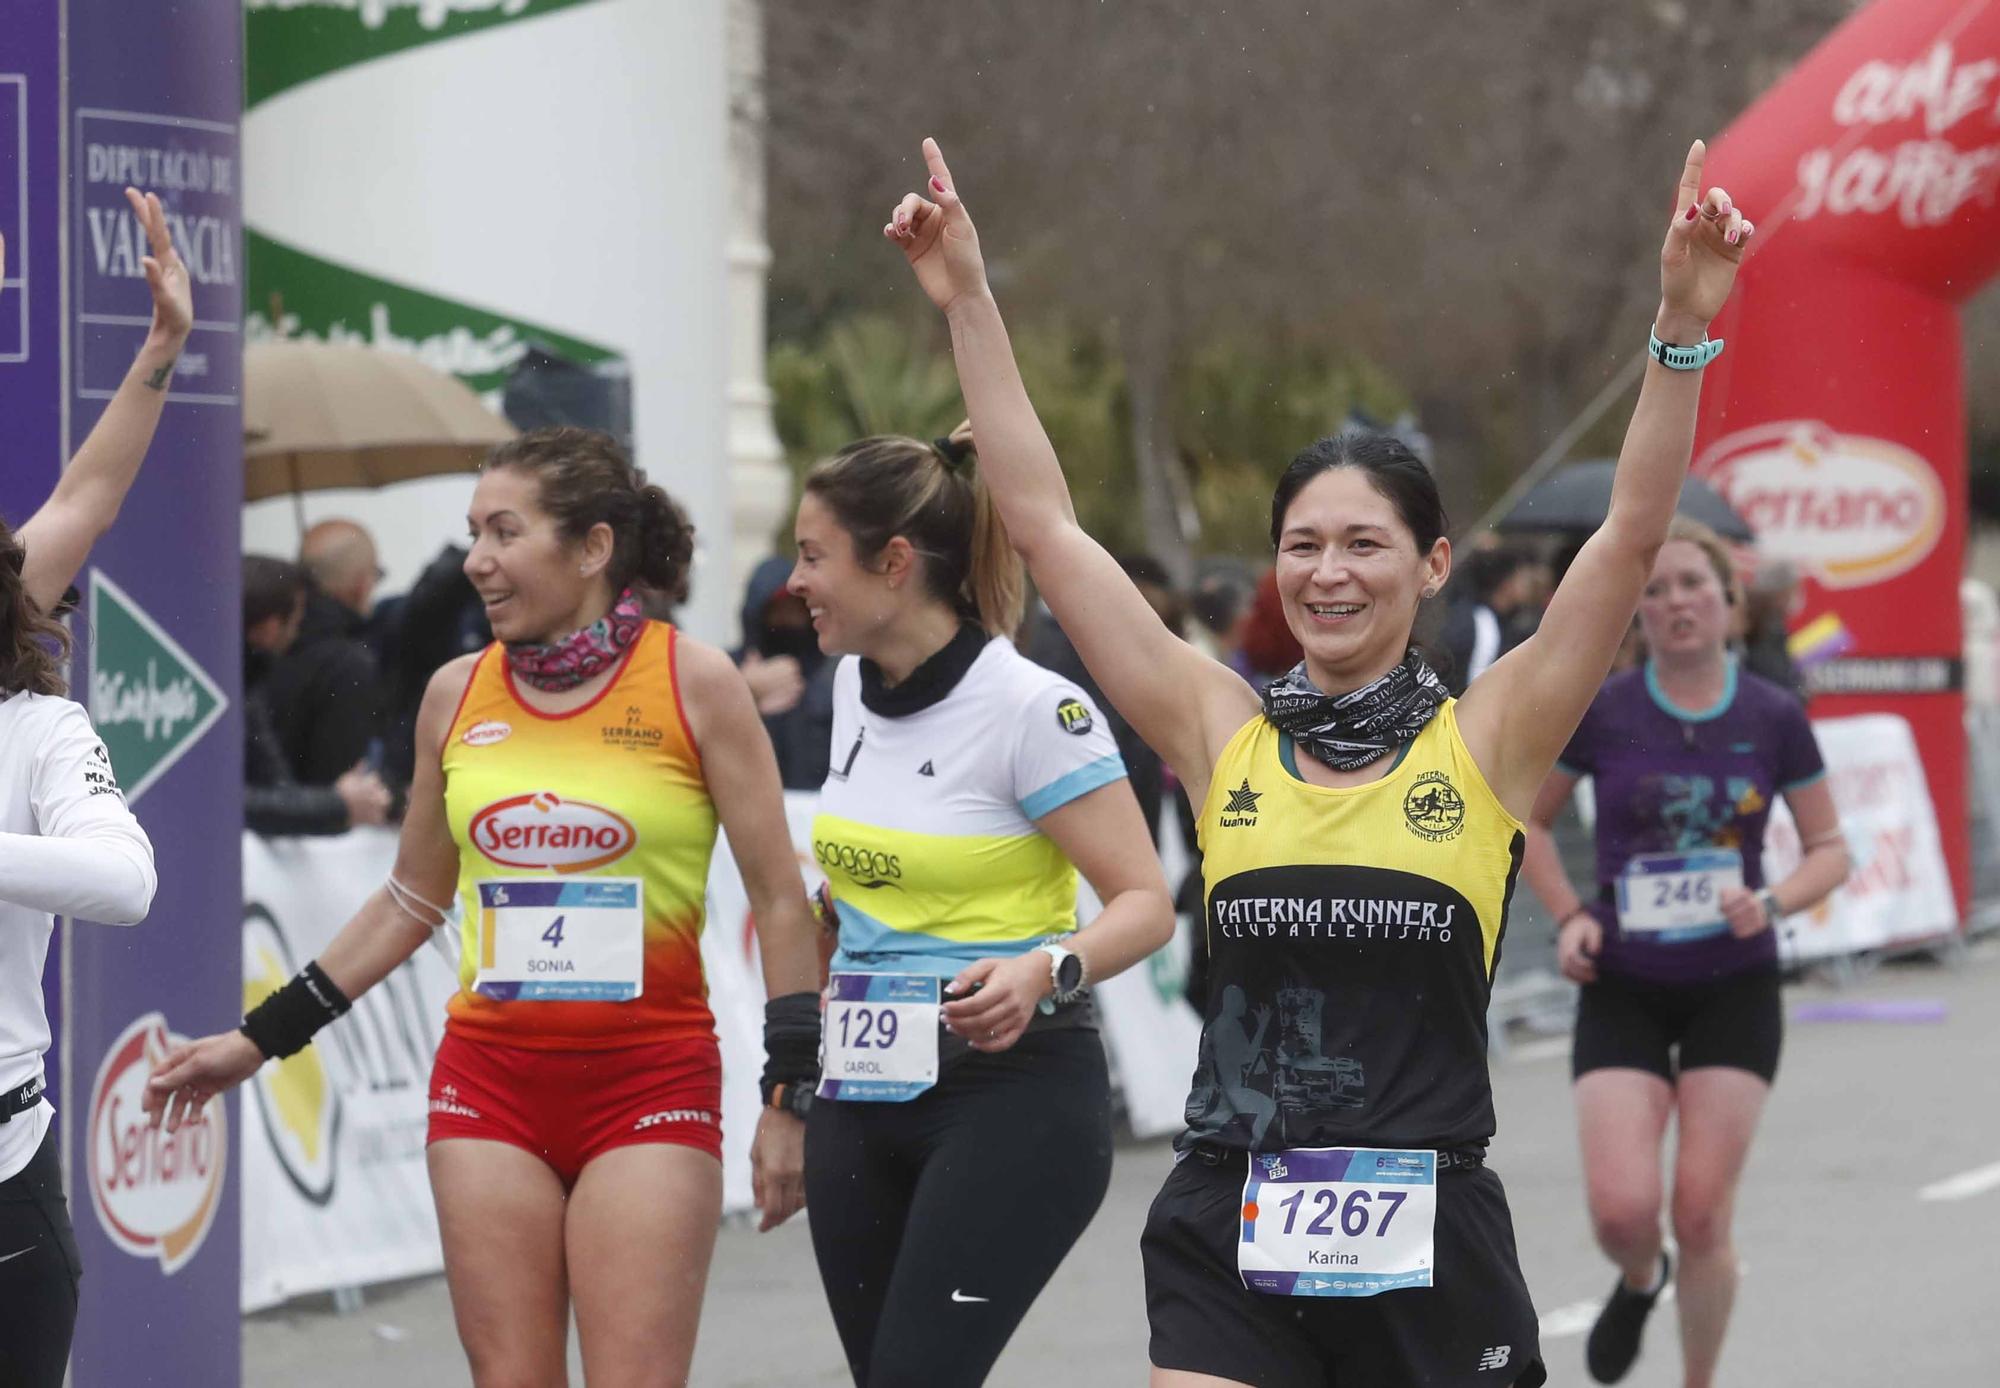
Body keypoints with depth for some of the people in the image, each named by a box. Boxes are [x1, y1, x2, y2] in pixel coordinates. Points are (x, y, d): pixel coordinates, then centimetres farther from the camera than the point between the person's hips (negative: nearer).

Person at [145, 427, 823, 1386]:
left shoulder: (693, 683, -5)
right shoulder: (456, 695, 7)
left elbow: (780, 899, -1)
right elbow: (411, 902, 18)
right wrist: (259, 1041, 17)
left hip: (651, 1083, -4)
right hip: (490, 1080, 4)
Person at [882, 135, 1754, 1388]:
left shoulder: (1486, 744, 0)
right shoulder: (1223, 735, 5)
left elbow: (1633, 537, -9)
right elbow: (1044, 522, 6)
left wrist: (1684, 327, -20)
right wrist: (969, 305, 4)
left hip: (1426, 1238, -1)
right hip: (1231, 1234, 1)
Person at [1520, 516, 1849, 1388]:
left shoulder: (1773, 718, -3)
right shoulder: (1600, 714, -5)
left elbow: (1830, 848, 6)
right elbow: (1527, 822, 10)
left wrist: (1772, 903, -14)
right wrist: (1569, 915, -5)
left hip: (1735, 988, 0)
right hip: (1623, 989, 0)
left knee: (1702, 1216, -4)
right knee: (1622, 1208, -12)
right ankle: (1639, 1282, 26)